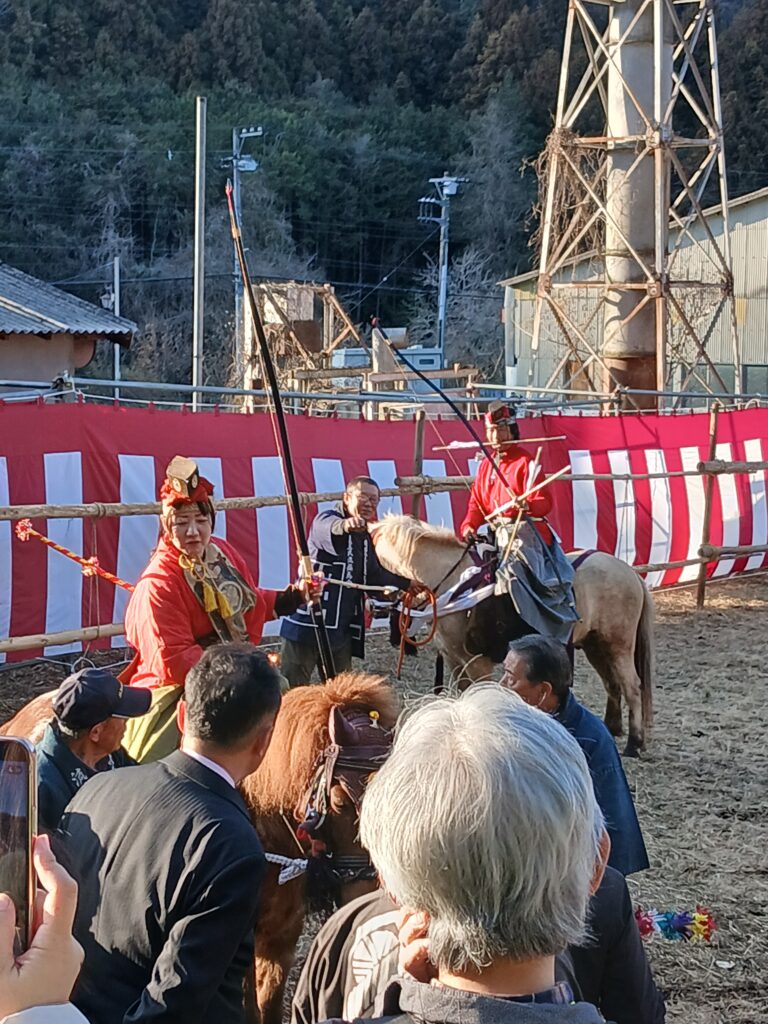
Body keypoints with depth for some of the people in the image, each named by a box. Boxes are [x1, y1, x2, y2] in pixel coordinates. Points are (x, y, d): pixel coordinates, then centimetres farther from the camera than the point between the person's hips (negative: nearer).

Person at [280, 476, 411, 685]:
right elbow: (328, 530, -32)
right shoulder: (325, 521, -6)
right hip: (307, 622, -8)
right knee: (291, 686, -8)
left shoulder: (365, 538, 18)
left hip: (343, 630, 8)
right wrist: (345, 526, -54)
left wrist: (407, 581, 9)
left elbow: (376, 578, 22)